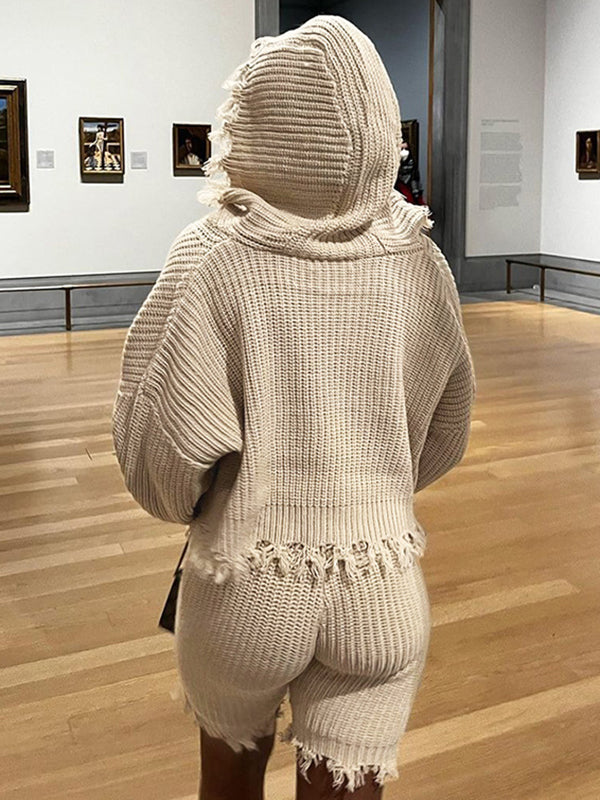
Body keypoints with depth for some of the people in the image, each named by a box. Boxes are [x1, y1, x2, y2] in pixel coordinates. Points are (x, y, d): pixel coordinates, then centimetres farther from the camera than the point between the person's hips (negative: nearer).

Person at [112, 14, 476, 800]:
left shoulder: (215, 257, -14)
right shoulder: (418, 262, -4)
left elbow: (162, 435, -18)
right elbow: (444, 435, 6)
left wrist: (185, 503, 4)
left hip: (244, 583, -1)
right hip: (382, 588, 2)